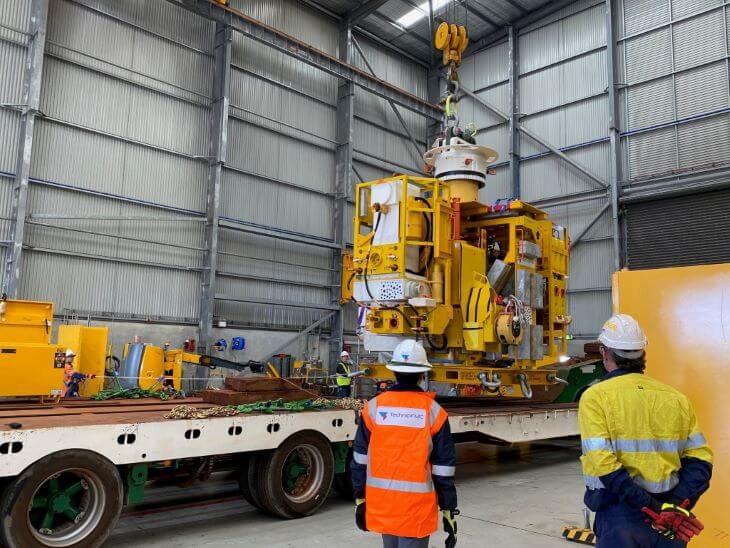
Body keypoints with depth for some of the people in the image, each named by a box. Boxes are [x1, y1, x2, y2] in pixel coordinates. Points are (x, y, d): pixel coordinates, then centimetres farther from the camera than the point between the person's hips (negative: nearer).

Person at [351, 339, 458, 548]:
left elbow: (360, 460, 1)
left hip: (381, 503, 3)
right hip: (417, 507, -3)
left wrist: (360, 500, 11)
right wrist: (449, 511, 3)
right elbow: (443, 469, -5)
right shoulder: (433, 412, -9)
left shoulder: (374, 407, -4)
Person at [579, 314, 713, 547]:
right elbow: (700, 459, 0)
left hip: (621, 517, -4)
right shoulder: (675, 398, 4)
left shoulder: (595, 397, -10)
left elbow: (603, 463, -18)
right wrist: (678, 505, -6)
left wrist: (651, 507, -15)